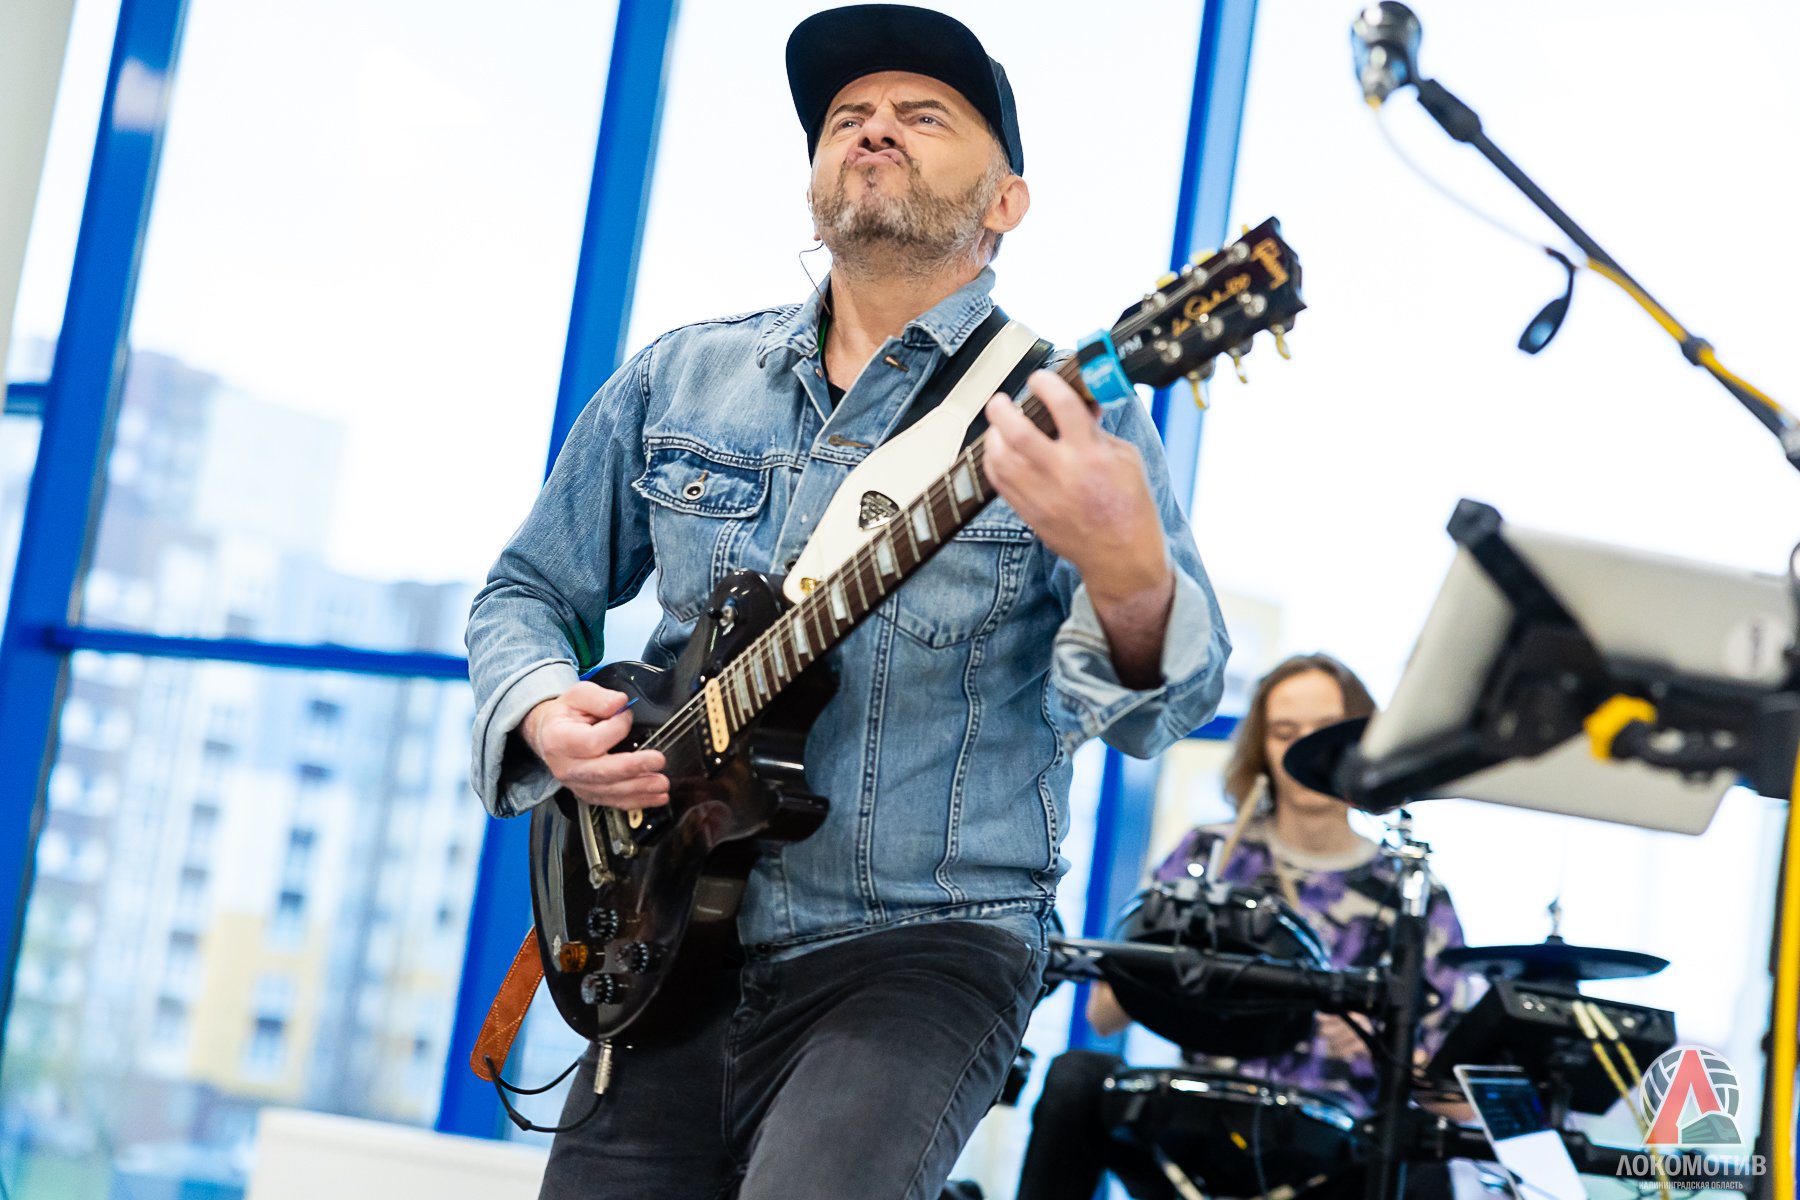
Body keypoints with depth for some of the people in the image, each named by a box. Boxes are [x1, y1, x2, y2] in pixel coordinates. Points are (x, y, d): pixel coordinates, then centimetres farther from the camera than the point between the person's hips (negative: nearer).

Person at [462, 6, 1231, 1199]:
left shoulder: (1067, 411, -2)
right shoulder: (677, 380, 10)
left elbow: (1169, 703, -14)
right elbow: (526, 591, 19)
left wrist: (1129, 576, -37)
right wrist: (545, 714, -5)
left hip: (921, 954, -4)